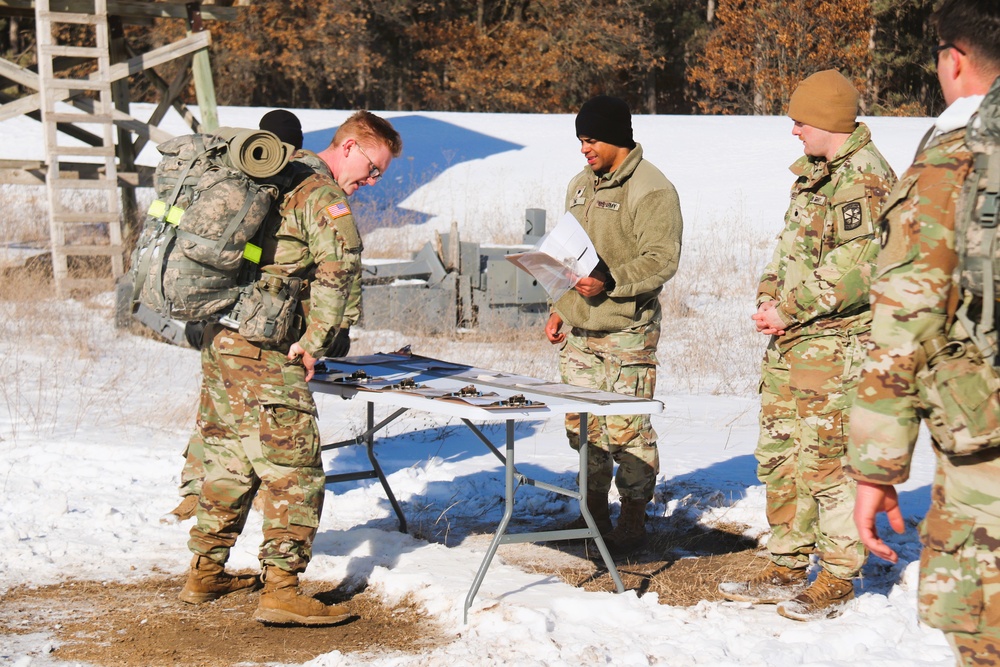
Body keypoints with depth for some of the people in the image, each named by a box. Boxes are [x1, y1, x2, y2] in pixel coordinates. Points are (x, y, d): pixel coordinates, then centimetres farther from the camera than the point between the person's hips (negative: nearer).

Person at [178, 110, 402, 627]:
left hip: (221, 335, 9)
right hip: (263, 351, -9)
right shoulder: (321, 192, -10)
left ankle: (206, 571, 27)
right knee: (294, 467, -6)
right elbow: (341, 260, -28)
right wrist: (313, 341, -21)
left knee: (230, 457, 18)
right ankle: (280, 590, -7)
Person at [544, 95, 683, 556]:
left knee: (626, 430, -4)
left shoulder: (651, 190, -9)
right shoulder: (581, 185, 16)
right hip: (578, 331, 8)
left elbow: (662, 260, -17)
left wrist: (609, 283, -28)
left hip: (627, 333, -7)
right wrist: (560, 308, 18)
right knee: (582, 426, 10)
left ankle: (633, 520, 8)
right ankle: (594, 513, 22)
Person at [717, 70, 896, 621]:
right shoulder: (813, 172, 16)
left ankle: (837, 578, 6)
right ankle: (786, 569, 23)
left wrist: (790, 310, -16)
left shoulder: (864, 177, -14)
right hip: (788, 344, 10)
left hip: (835, 342, -10)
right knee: (778, 456, 13)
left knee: (826, 459, -5)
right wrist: (769, 299, 6)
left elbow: (855, 270, -21)